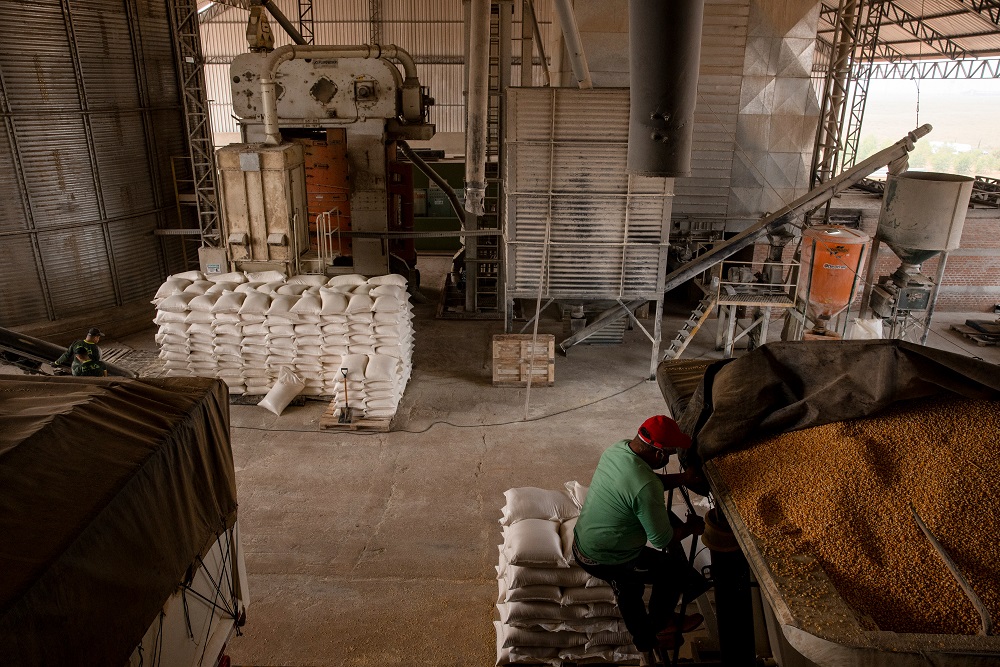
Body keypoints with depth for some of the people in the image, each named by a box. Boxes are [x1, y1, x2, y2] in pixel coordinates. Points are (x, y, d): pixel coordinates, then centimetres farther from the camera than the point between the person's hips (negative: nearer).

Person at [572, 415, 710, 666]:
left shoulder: (617, 448, -7)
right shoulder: (646, 487, -34)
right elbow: (663, 540, -20)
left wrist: (683, 478, 4)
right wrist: (691, 527, -1)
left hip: (580, 544, 8)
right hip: (606, 562, -7)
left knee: (628, 592, 31)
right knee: (674, 569, 17)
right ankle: (658, 628, 39)